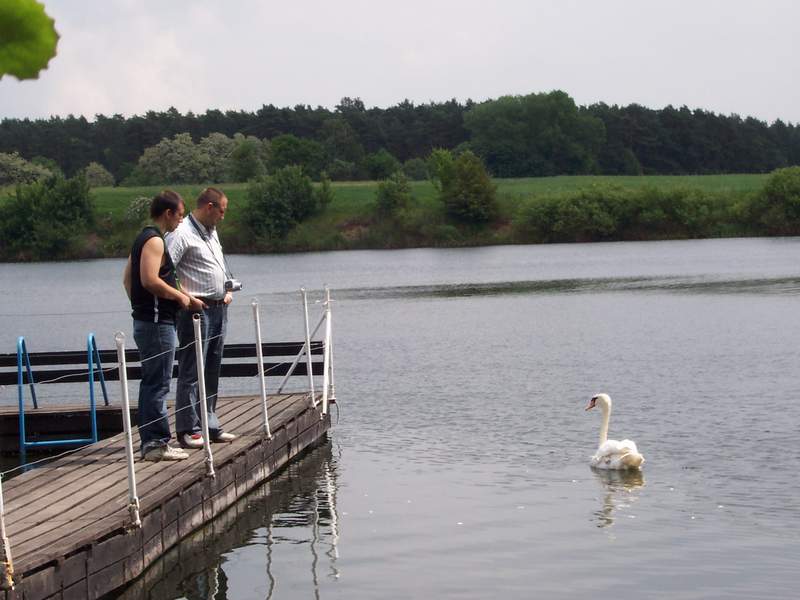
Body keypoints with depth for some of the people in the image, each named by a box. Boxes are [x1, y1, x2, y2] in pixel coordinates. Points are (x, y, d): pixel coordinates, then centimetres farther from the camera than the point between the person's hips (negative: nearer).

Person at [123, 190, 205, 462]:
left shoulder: (143, 238, 17)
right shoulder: (155, 240, -14)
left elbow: (128, 278, 22)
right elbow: (150, 279, -26)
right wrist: (180, 296, -16)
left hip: (144, 319, 11)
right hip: (157, 322, -11)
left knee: (150, 383, 13)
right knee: (158, 385, -7)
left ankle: (150, 442, 18)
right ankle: (157, 443, -6)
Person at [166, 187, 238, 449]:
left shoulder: (212, 232, 18)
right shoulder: (182, 234, -13)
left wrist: (228, 290, 18)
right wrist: (185, 298, -19)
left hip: (219, 309, 9)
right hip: (197, 309, -9)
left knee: (212, 370, 12)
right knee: (191, 371, -7)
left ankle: (210, 426, 19)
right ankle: (188, 430, -5)